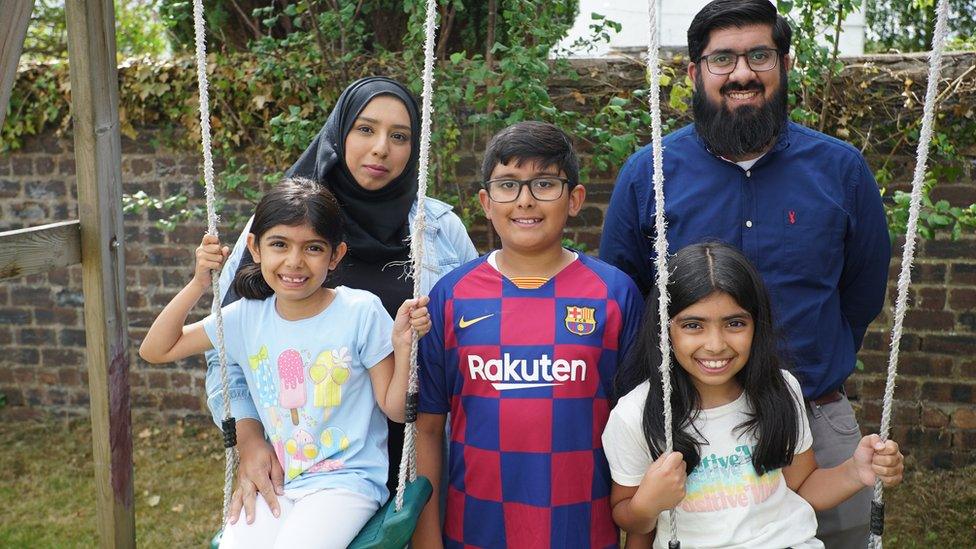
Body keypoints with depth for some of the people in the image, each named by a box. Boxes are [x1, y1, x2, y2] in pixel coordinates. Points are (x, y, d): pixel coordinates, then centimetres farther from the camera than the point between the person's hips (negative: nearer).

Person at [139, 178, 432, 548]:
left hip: (347, 480, -4)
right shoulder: (247, 316, 2)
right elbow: (155, 350, 9)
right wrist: (199, 284, -1)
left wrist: (403, 346, -21)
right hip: (276, 482, 4)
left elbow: (395, 409, -4)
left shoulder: (361, 312, -10)